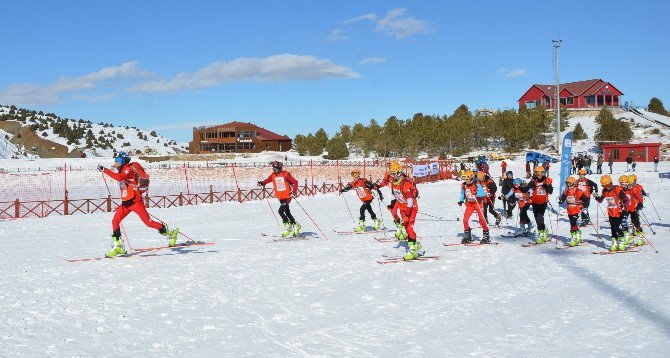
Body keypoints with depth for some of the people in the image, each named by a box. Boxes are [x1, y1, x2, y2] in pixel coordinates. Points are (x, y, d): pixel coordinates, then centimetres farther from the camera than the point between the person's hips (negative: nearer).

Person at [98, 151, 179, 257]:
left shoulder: (129, 170, -15)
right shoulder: (122, 171, 14)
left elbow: (119, 177, -34)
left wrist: (104, 170, -34)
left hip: (135, 201, -9)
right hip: (126, 202, 9)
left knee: (148, 222, -6)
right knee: (115, 221, -3)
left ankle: (170, 233, 10)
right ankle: (118, 246, 0)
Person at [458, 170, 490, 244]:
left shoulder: (477, 185, -18)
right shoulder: (464, 185, -1)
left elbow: (483, 193, -26)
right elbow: (463, 194, 14)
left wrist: (477, 193, -42)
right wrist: (461, 201, -2)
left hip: (478, 203, -4)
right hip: (469, 205, 4)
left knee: (482, 220, -8)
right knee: (465, 220, -8)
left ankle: (486, 235, 8)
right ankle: (467, 236, 8)